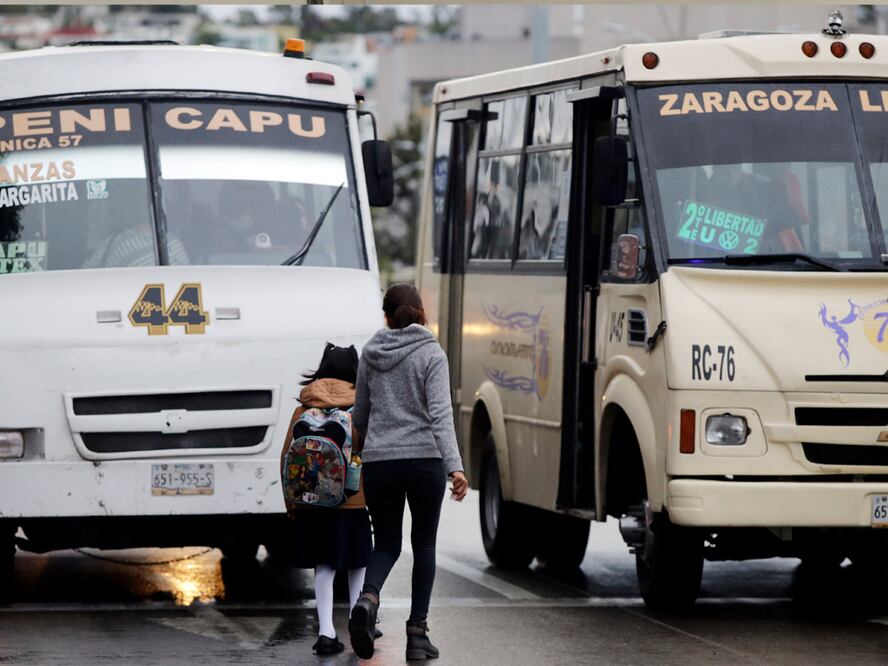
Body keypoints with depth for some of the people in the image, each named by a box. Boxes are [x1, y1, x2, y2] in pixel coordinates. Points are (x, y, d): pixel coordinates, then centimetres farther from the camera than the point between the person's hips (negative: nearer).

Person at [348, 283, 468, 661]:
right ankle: (417, 633, 7)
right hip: (424, 460, -2)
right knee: (424, 544, 13)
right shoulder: (431, 354, -4)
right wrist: (455, 467, -23)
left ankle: (368, 599, -19)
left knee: (386, 544, 13)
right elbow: (441, 413, -16)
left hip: (378, 463, 2)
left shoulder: (371, 354, 7)